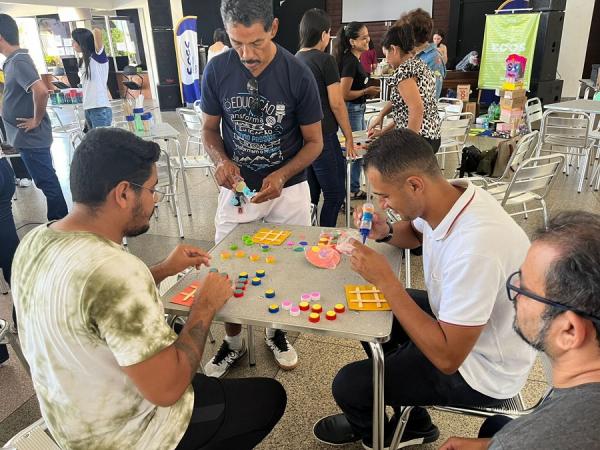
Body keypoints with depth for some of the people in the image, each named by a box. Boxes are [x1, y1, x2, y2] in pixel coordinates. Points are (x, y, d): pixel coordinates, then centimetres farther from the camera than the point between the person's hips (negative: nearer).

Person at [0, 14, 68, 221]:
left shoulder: (18, 61, -18)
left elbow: (41, 91, -32)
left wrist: (36, 121, -20)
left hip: (31, 137, -10)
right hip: (28, 136, 10)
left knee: (47, 182, 0)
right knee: (47, 180, 16)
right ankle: (58, 223, 27)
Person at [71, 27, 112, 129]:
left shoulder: (98, 56, -6)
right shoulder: (83, 61, 16)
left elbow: (97, 31, -21)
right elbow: (86, 86, 17)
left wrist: (95, 32, 1)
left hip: (100, 110, -8)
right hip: (87, 110, 8)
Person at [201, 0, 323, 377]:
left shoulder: (298, 74, -14)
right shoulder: (217, 70, -9)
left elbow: (314, 141, -7)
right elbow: (210, 129, 4)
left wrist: (282, 175, -23)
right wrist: (222, 160, -18)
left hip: (288, 189, -1)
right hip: (237, 189, 1)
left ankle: (277, 331, 39)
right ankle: (233, 342, 31)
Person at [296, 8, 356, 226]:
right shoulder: (325, 60, -10)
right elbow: (337, 104, -13)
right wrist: (349, 137, -3)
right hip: (323, 137, -7)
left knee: (309, 196, 14)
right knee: (335, 194, 4)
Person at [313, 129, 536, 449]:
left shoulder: (475, 247, -39)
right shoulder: (446, 196, -13)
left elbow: (447, 358, -32)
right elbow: (415, 233, 12)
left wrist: (386, 281, -30)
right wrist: (385, 232, -10)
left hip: (481, 371, -8)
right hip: (454, 319, 8)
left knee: (349, 385, -7)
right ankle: (411, 421, 34)